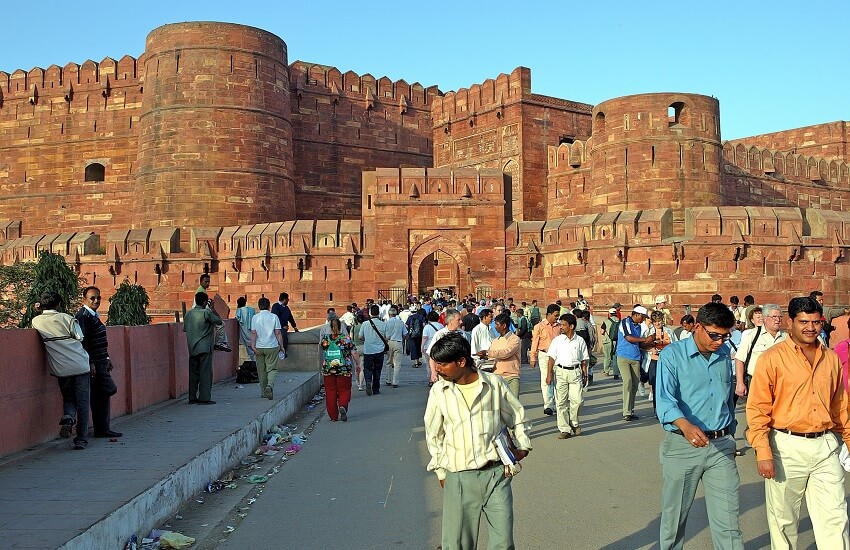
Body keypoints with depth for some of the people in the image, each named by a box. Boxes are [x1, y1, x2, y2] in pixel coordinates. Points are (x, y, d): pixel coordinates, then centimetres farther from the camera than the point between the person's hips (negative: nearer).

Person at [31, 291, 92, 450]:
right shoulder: (67, 318, -6)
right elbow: (80, 338, -4)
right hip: (80, 365, -2)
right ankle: (81, 439, 7)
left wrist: (41, 310, 18)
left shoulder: (36, 321, 2)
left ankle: (67, 418, -11)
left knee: (68, 398, 21)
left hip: (61, 369, 2)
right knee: (82, 403, 7)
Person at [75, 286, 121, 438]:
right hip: (94, 363, -10)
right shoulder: (83, 316, -13)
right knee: (110, 389, -13)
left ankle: (103, 429, 14)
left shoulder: (94, 315, 18)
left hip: (101, 362, 10)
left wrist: (107, 358, 24)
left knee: (103, 395, 10)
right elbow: (82, 341, -20)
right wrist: (90, 363, -23)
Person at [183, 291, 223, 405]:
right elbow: (219, 322, -2)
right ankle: (204, 398, -7)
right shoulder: (207, 313, -11)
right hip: (204, 348, -6)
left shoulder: (188, 314, 7)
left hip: (192, 348, 6)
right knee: (205, 373, -4)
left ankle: (192, 397, 13)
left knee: (193, 373, 11)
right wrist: (213, 309, 5)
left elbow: (184, 329, 17)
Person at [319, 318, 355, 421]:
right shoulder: (346, 338, -4)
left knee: (330, 392, 10)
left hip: (328, 369, 2)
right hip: (344, 369, -1)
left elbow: (321, 345, 21)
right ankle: (342, 406, -19)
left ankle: (333, 416, 11)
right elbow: (353, 353, -4)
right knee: (344, 390, 9)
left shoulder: (325, 339, 1)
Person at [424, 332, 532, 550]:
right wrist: (441, 471, 10)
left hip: (496, 474, 0)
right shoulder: (438, 391, 0)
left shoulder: (493, 384, -2)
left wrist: (522, 445, 7)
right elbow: (433, 435, 11)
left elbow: (517, 417, 15)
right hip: (458, 478, 0)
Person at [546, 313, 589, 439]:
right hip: (560, 372, 0)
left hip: (575, 372, 0)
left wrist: (585, 375, 9)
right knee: (561, 401, -1)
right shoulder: (557, 340, 5)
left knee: (577, 400, -7)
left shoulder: (580, 340, 6)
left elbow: (584, 359, 11)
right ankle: (564, 429, 7)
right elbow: (552, 358, 4)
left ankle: (574, 422, 19)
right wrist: (549, 373, -4)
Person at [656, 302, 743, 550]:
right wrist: (686, 425, -39)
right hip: (682, 446, -3)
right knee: (674, 517, 10)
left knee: (728, 519, -1)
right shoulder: (672, 355, -8)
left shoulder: (724, 354, 10)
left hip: (721, 446, 3)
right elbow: (665, 399, -21)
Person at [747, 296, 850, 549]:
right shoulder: (772, 358, -7)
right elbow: (757, 409, -10)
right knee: (783, 519, 10)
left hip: (825, 445, 4)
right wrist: (763, 453, -16)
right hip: (787, 446, -3)